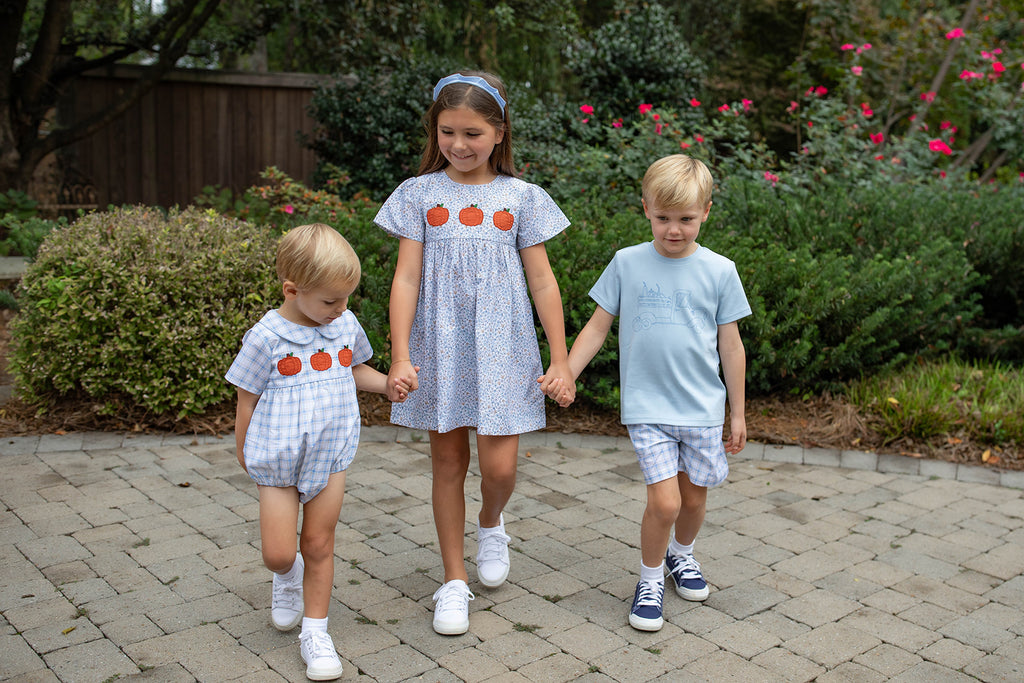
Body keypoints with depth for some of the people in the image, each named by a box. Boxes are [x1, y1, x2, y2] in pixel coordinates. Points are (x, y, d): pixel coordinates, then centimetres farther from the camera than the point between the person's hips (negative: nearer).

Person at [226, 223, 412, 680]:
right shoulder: (266, 337, -16)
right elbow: (247, 400, -6)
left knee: (319, 545, 9)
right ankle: (288, 576, 38)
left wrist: (387, 384, 0)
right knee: (278, 554, 0)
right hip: (278, 459, -3)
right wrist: (244, 454, 2)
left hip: (331, 456, 3)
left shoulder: (345, 325, -3)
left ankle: (315, 632, 23)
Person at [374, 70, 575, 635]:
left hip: (502, 347, 0)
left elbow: (542, 281, 4)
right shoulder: (419, 194, 3)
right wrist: (400, 356, -9)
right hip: (440, 348, 1)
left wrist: (560, 358, 1)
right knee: (448, 461, 8)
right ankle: (454, 580, 23)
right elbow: (406, 278, -1)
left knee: (499, 466, -5)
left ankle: (490, 524, 32)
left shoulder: (520, 196, 3)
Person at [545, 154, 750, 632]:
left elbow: (731, 346, 5)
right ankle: (650, 579, 15)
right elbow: (598, 326, 5)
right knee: (664, 501, -10)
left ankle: (681, 554, 44)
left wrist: (737, 412, 8)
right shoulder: (627, 263, -1)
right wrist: (565, 375, -5)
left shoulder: (719, 271, 0)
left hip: (703, 407, 2)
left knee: (694, 497, 13)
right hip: (647, 407, -2)